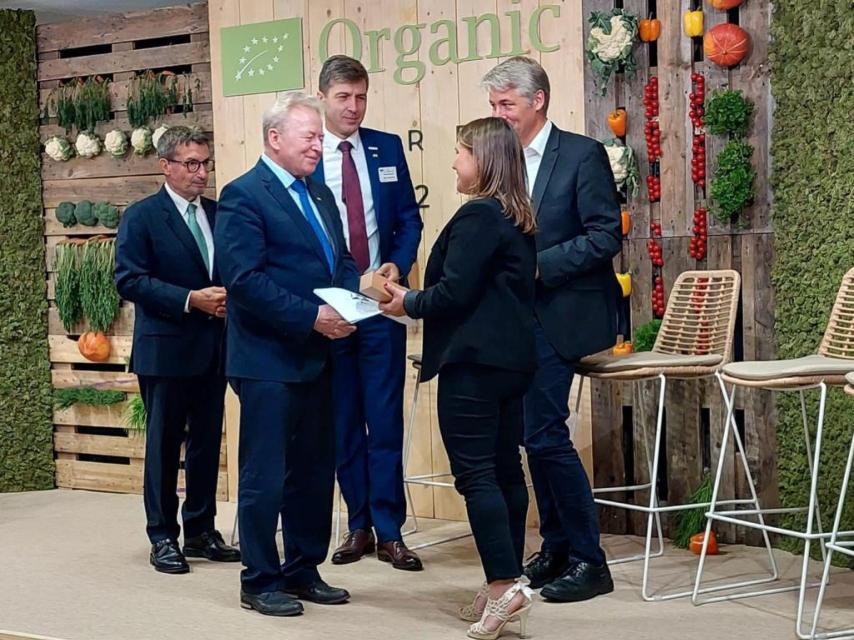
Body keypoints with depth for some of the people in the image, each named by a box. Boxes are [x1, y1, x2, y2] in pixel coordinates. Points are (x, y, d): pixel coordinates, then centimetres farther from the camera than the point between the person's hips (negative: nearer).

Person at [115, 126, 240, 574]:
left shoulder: (218, 214, 11)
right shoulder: (141, 217, -4)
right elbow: (129, 279, -12)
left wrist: (228, 297, -8)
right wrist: (190, 299, -19)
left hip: (213, 349, 5)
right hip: (165, 350, -5)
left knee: (207, 443, 11)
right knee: (163, 445, 3)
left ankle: (201, 531, 21)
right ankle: (163, 537, 11)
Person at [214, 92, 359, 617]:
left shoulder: (319, 193, 15)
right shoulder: (244, 195, -11)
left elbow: (342, 260, 19)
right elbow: (245, 279, -19)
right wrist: (312, 317, -20)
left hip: (316, 357, 8)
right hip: (268, 360, -8)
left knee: (315, 471, 13)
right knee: (266, 476, 0)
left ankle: (304, 571, 25)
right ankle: (260, 582, 11)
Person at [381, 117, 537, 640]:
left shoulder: (477, 216, -14)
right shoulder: (520, 218, 15)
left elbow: (454, 293, -18)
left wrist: (409, 303, 0)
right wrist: (419, 300, 18)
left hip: (473, 360, -10)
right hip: (512, 356, 10)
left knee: (475, 472, -8)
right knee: (505, 469, 11)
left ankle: (504, 586, -12)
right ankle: (509, 585, 16)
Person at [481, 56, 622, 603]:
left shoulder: (582, 155, -8)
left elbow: (606, 236, -14)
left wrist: (536, 266, -19)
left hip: (560, 316, -7)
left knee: (544, 434, -11)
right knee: (539, 434, 11)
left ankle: (588, 561, 0)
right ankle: (557, 549, 22)